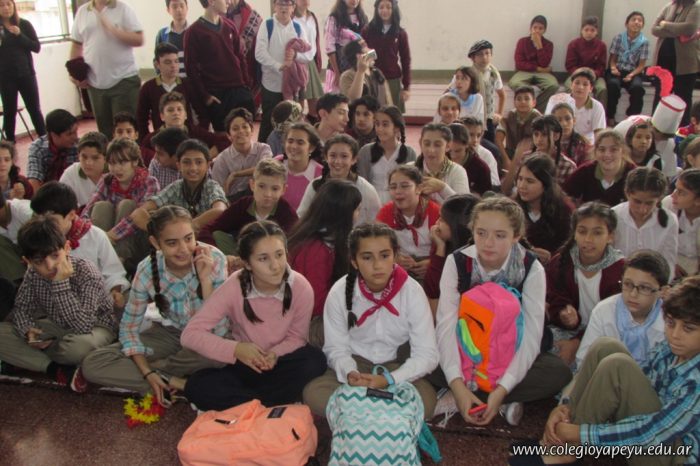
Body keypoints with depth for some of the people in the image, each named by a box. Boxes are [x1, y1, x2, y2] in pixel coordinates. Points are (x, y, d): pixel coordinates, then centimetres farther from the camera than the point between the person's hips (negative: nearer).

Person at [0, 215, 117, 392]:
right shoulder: (32, 274, -12)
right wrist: (28, 331, -21)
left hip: (95, 328, -6)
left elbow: (82, 326, -37)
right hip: (55, 327, 6)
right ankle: (60, 371, -19)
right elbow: (21, 307, 0)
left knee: (80, 345, -42)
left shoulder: (87, 273, -29)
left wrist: (61, 284, -40)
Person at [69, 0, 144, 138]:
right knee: (104, 129, 11)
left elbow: (139, 39, -10)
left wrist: (111, 28, -17)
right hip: (95, 83, 4)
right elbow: (76, 44, 14)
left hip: (124, 79, -4)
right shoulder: (82, 11, 9)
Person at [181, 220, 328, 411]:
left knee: (315, 360, -31)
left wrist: (275, 354, -26)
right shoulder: (234, 287, -21)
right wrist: (235, 349, -33)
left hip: (281, 363, 1)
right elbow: (190, 334, -20)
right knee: (196, 387, -26)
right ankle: (278, 408, -20)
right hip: (245, 364, -1)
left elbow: (297, 337, -5)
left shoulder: (301, 287, -19)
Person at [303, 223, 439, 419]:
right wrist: (349, 373, -28)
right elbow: (336, 348, -4)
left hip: (397, 365, -1)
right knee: (313, 393, -27)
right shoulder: (339, 292, -13)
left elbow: (427, 354, -15)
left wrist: (389, 380, -31)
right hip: (355, 363, 1)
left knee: (425, 401, -31)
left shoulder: (412, 291, -16)